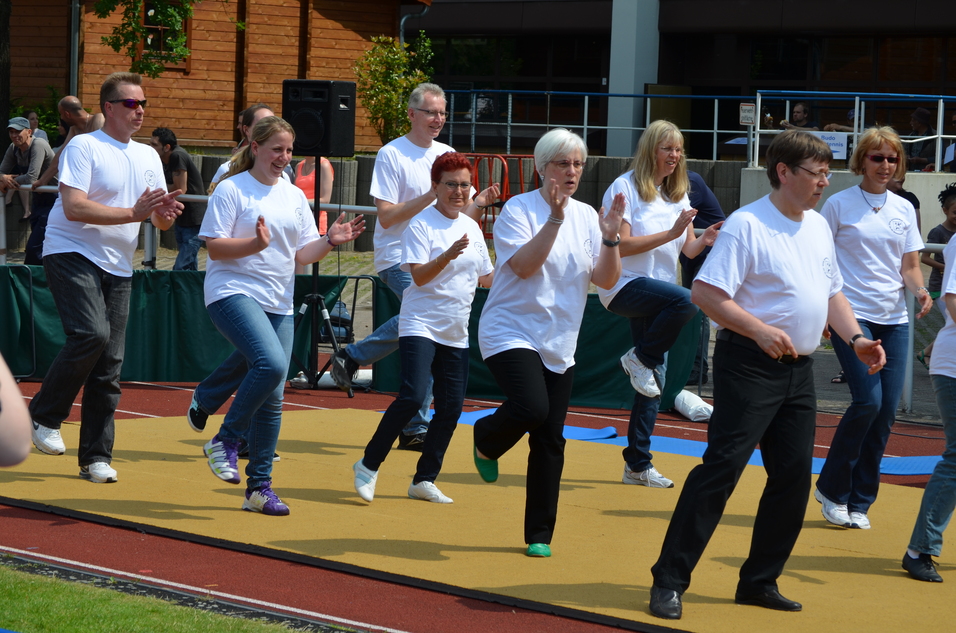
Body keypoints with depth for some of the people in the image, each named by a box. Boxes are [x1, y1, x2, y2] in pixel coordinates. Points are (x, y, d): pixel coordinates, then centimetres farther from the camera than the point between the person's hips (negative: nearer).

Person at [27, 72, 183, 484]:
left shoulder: (148, 157, 14)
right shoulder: (84, 147, -7)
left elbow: (160, 220, 15)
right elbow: (74, 207, -18)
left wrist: (166, 214, -10)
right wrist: (133, 213, -22)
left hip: (118, 267, 6)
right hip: (71, 254, -6)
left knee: (110, 364, 2)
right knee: (92, 333, -26)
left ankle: (96, 457, 8)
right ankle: (44, 415, -6)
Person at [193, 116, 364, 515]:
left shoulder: (295, 197, 14)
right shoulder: (232, 189, -4)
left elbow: (302, 255, 15)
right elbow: (214, 245, -9)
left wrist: (330, 241, -3)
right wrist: (255, 244, -24)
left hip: (278, 303, 6)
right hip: (234, 292, -6)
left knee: (272, 399, 4)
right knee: (271, 363, -30)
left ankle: (259, 488, 13)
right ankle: (225, 442, -11)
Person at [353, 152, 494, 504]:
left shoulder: (472, 227, 12)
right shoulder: (421, 224, -8)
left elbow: (486, 278, 20)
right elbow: (419, 276, -18)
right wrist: (449, 254, -32)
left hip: (456, 335, 7)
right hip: (420, 326, -7)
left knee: (451, 407, 2)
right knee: (413, 396, -21)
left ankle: (424, 480, 14)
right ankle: (369, 465, -5)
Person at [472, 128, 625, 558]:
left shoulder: (586, 216, 7)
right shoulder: (519, 209, -8)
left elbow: (606, 280, 1)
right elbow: (524, 265, -21)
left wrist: (611, 237, -15)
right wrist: (555, 219, -27)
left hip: (559, 344, 5)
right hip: (511, 332, -5)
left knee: (550, 441, 3)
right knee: (531, 408, -28)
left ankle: (539, 535, 14)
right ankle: (486, 441, 8)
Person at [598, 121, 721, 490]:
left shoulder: (678, 194, 13)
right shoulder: (626, 187, -7)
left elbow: (687, 249, 10)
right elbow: (621, 245, -16)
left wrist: (704, 240, -13)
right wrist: (671, 233, -22)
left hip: (656, 298, 7)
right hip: (623, 288, -7)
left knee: (654, 382, 3)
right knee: (685, 300, -34)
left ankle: (637, 465, 11)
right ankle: (640, 359, -12)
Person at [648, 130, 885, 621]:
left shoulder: (819, 226, 13)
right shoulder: (747, 225, -12)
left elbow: (832, 291, 23)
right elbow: (704, 292, -18)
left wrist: (856, 338, 7)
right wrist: (760, 331, -26)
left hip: (799, 369, 8)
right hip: (749, 365, -8)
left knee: (793, 474, 7)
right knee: (722, 467, -11)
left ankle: (760, 581, 19)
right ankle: (669, 581, -8)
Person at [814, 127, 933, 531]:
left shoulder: (904, 209, 12)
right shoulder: (839, 205, 0)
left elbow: (910, 266, 15)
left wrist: (920, 291, -6)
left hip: (894, 320, 5)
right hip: (852, 315, -5)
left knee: (886, 411, 0)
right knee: (868, 401, -17)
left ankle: (858, 503, 11)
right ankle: (831, 488, 2)